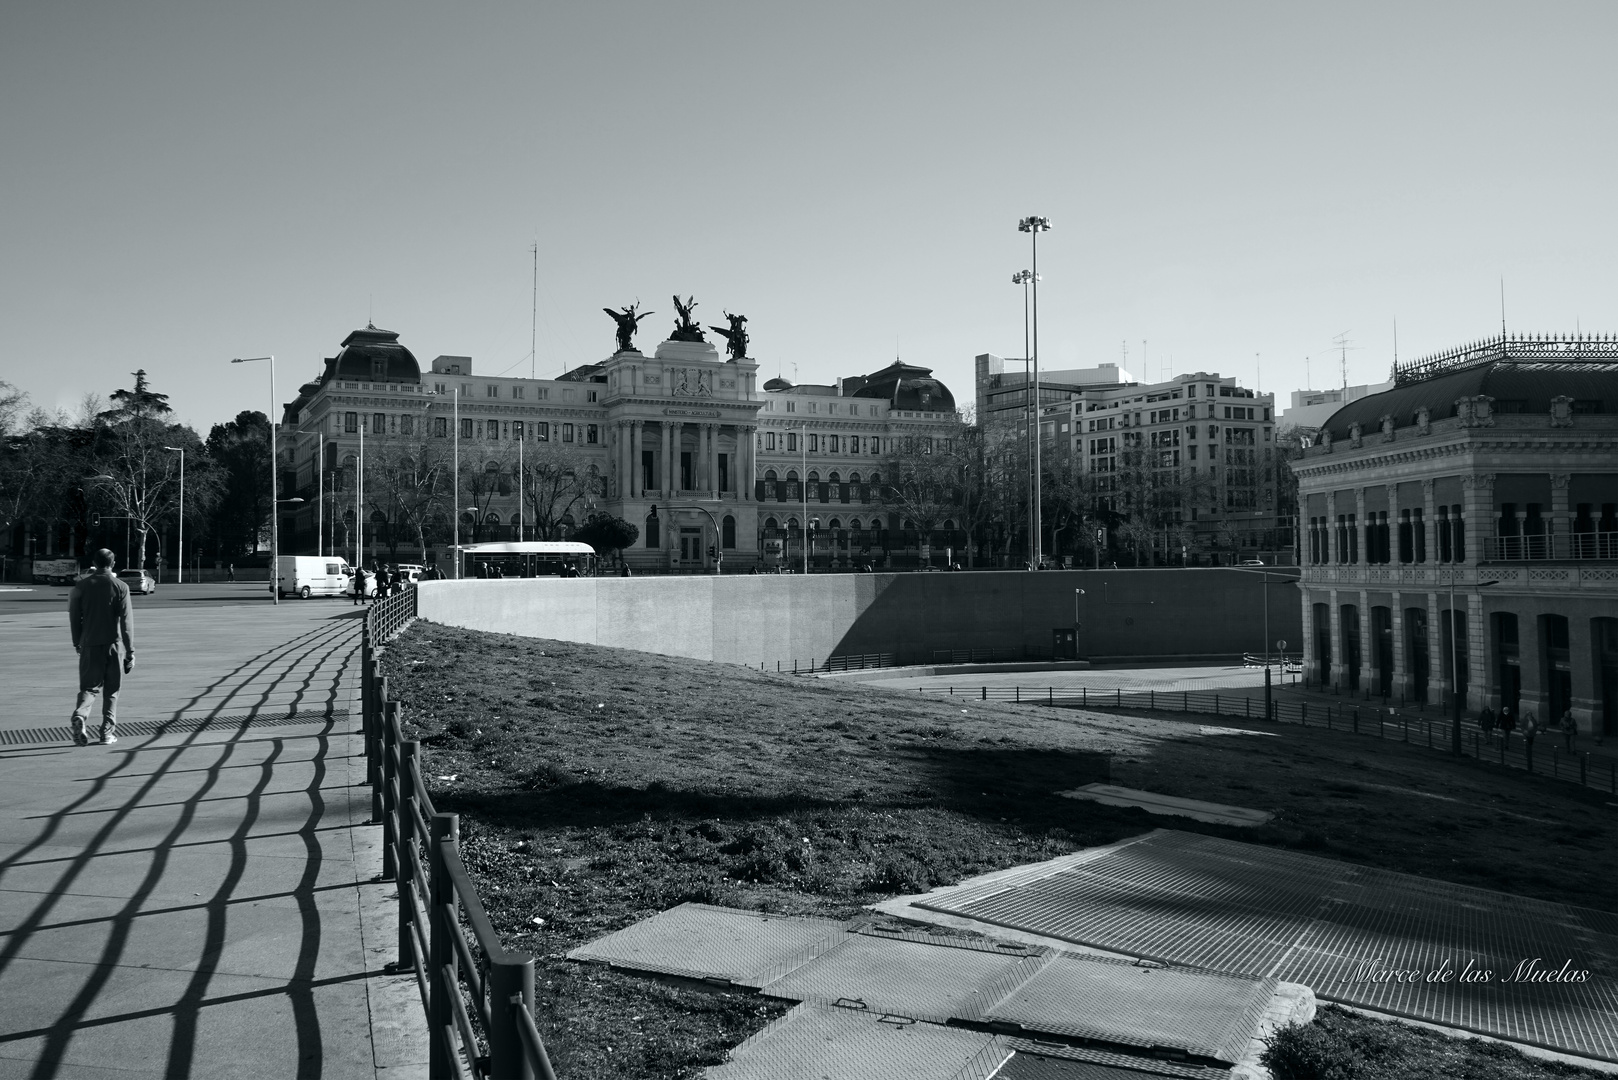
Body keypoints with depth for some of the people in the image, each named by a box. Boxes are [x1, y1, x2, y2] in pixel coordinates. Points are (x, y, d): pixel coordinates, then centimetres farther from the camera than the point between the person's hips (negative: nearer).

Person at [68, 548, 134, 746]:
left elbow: (74, 617, 6)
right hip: (112, 644, -2)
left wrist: (77, 643, 21)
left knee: (89, 687, 8)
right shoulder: (120, 587, -5)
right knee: (111, 690, 9)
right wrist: (130, 652, -7)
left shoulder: (82, 586, 2)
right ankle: (107, 733, 11)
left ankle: (80, 715, -21)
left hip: (89, 645, 2)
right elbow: (126, 622, -9)